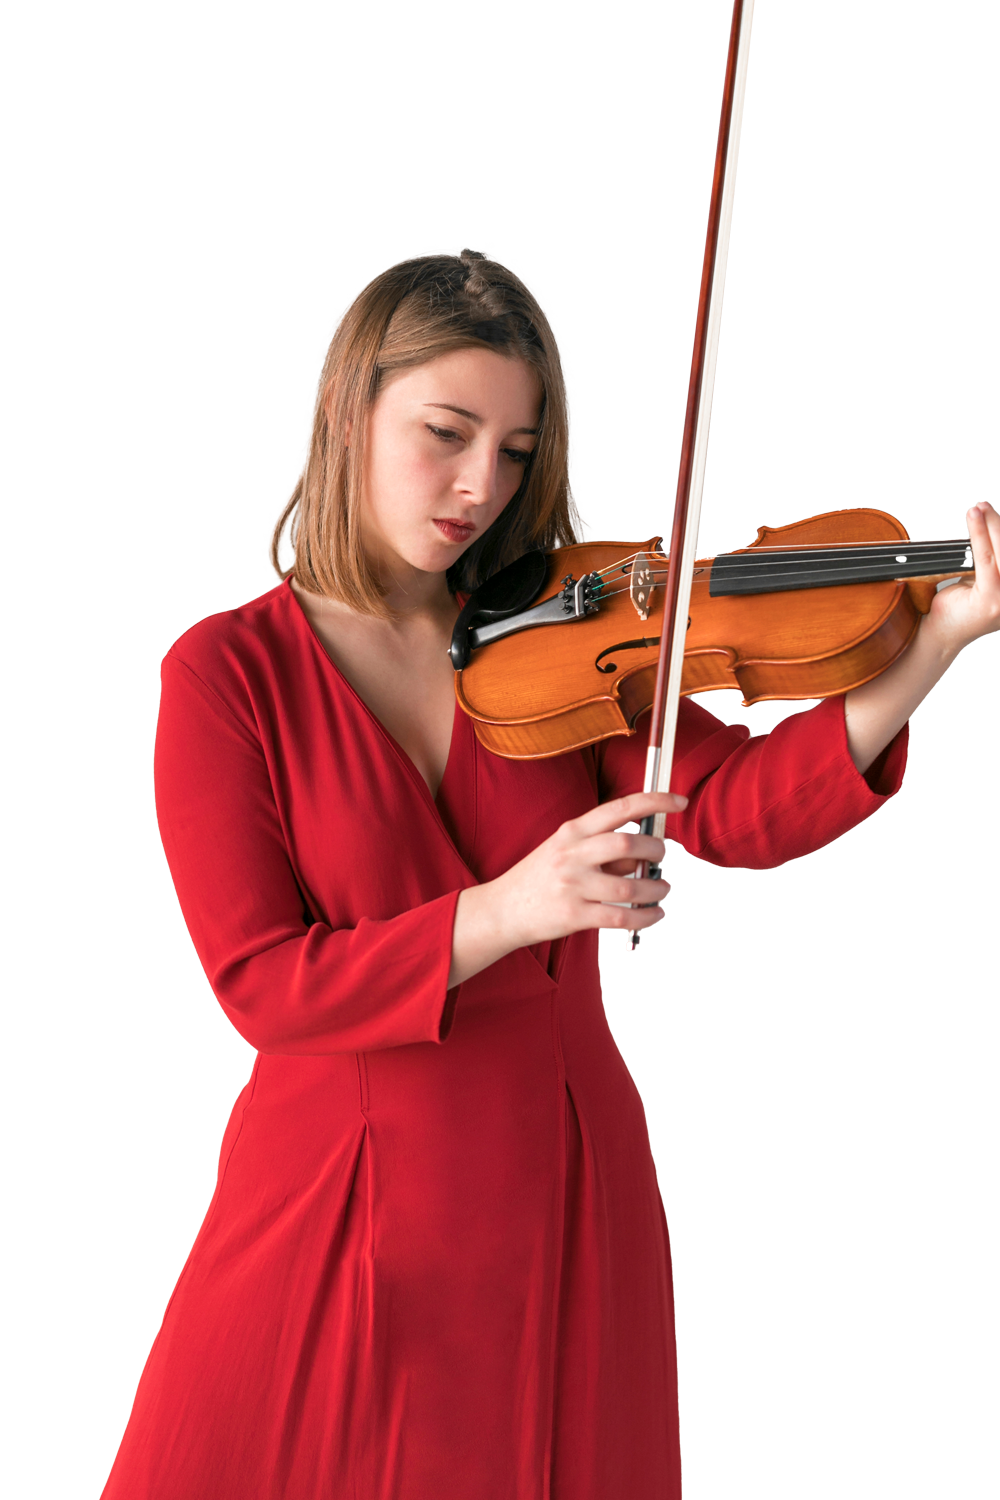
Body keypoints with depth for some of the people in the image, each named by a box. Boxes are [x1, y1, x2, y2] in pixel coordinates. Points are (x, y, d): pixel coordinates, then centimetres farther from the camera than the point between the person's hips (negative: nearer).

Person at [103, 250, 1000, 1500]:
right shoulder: (228, 673, -6)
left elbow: (735, 808, -14)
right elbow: (261, 984, -14)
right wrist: (502, 913, -27)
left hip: (563, 1190, 3)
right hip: (336, 1207, -2)